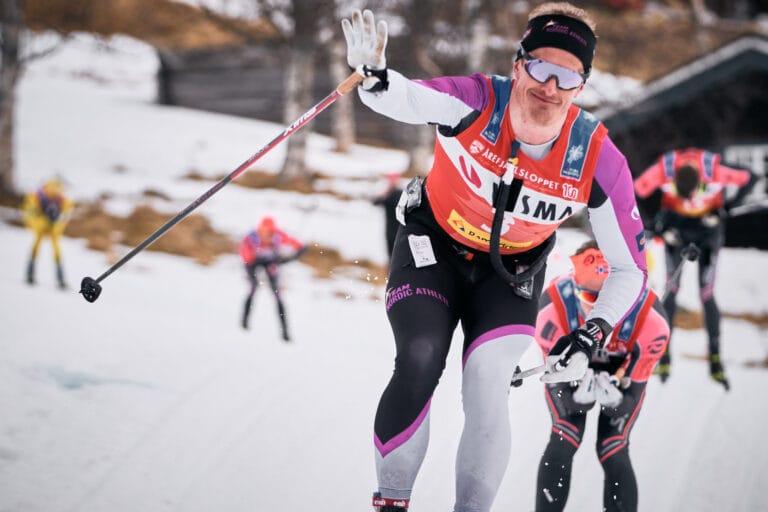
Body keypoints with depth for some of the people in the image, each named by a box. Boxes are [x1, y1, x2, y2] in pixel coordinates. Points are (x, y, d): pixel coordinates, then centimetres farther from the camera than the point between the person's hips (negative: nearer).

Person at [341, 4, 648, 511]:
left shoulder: (598, 160, -25)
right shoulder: (476, 103, -29)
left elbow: (630, 269, -15)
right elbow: (399, 98, -46)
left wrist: (592, 334, -27)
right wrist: (373, 73, -70)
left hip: (510, 273, 1)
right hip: (433, 247, -1)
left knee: (487, 388, -18)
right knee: (419, 364, -21)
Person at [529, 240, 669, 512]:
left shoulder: (650, 316, -39)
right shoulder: (555, 306, -40)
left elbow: (635, 385, -25)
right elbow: (558, 377, -27)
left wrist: (616, 400, -48)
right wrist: (577, 399, -50)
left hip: (624, 371, 0)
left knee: (613, 452, -13)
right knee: (562, 442, -18)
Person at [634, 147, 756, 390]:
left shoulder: (714, 172, -32)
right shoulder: (663, 170, -30)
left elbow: (750, 179, -16)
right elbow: (635, 193, -19)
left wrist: (726, 208, -22)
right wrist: (658, 226, -23)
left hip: (708, 226, -1)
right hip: (675, 227, 1)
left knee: (706, 294, -6)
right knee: (671, 290, -7)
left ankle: (715, 359, 0)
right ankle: (664, 356, -2)